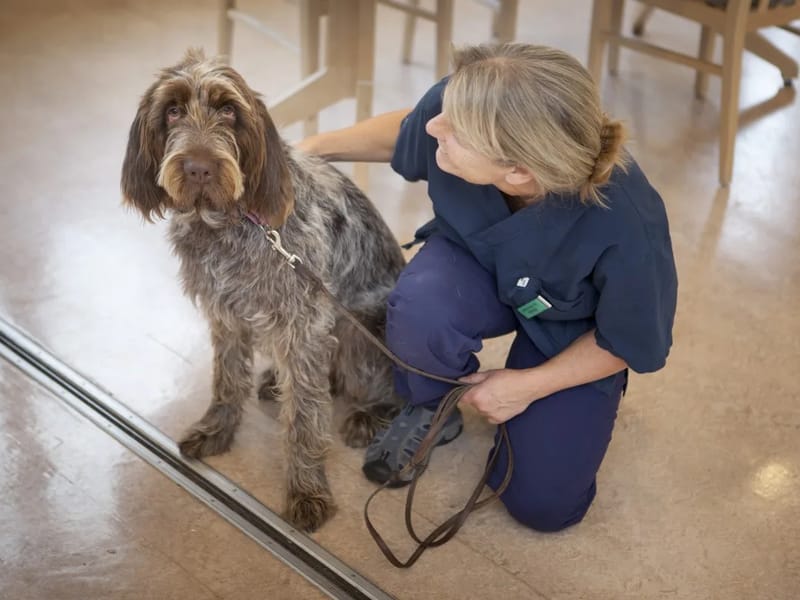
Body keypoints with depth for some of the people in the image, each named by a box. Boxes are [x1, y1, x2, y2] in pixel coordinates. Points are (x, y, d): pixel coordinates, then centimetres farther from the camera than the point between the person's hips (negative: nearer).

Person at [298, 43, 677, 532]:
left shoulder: (625, 227, -42)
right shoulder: (462, 104, -34)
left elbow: (632, 342, -19)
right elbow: (404, 135, -5)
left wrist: (529, 385, -14)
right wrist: (315, 149, -12)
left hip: (572, 330, -2)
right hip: (476, 264, 2)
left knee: (542, 504, -4)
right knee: (420, 306, -35)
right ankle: (433, 409, 0)